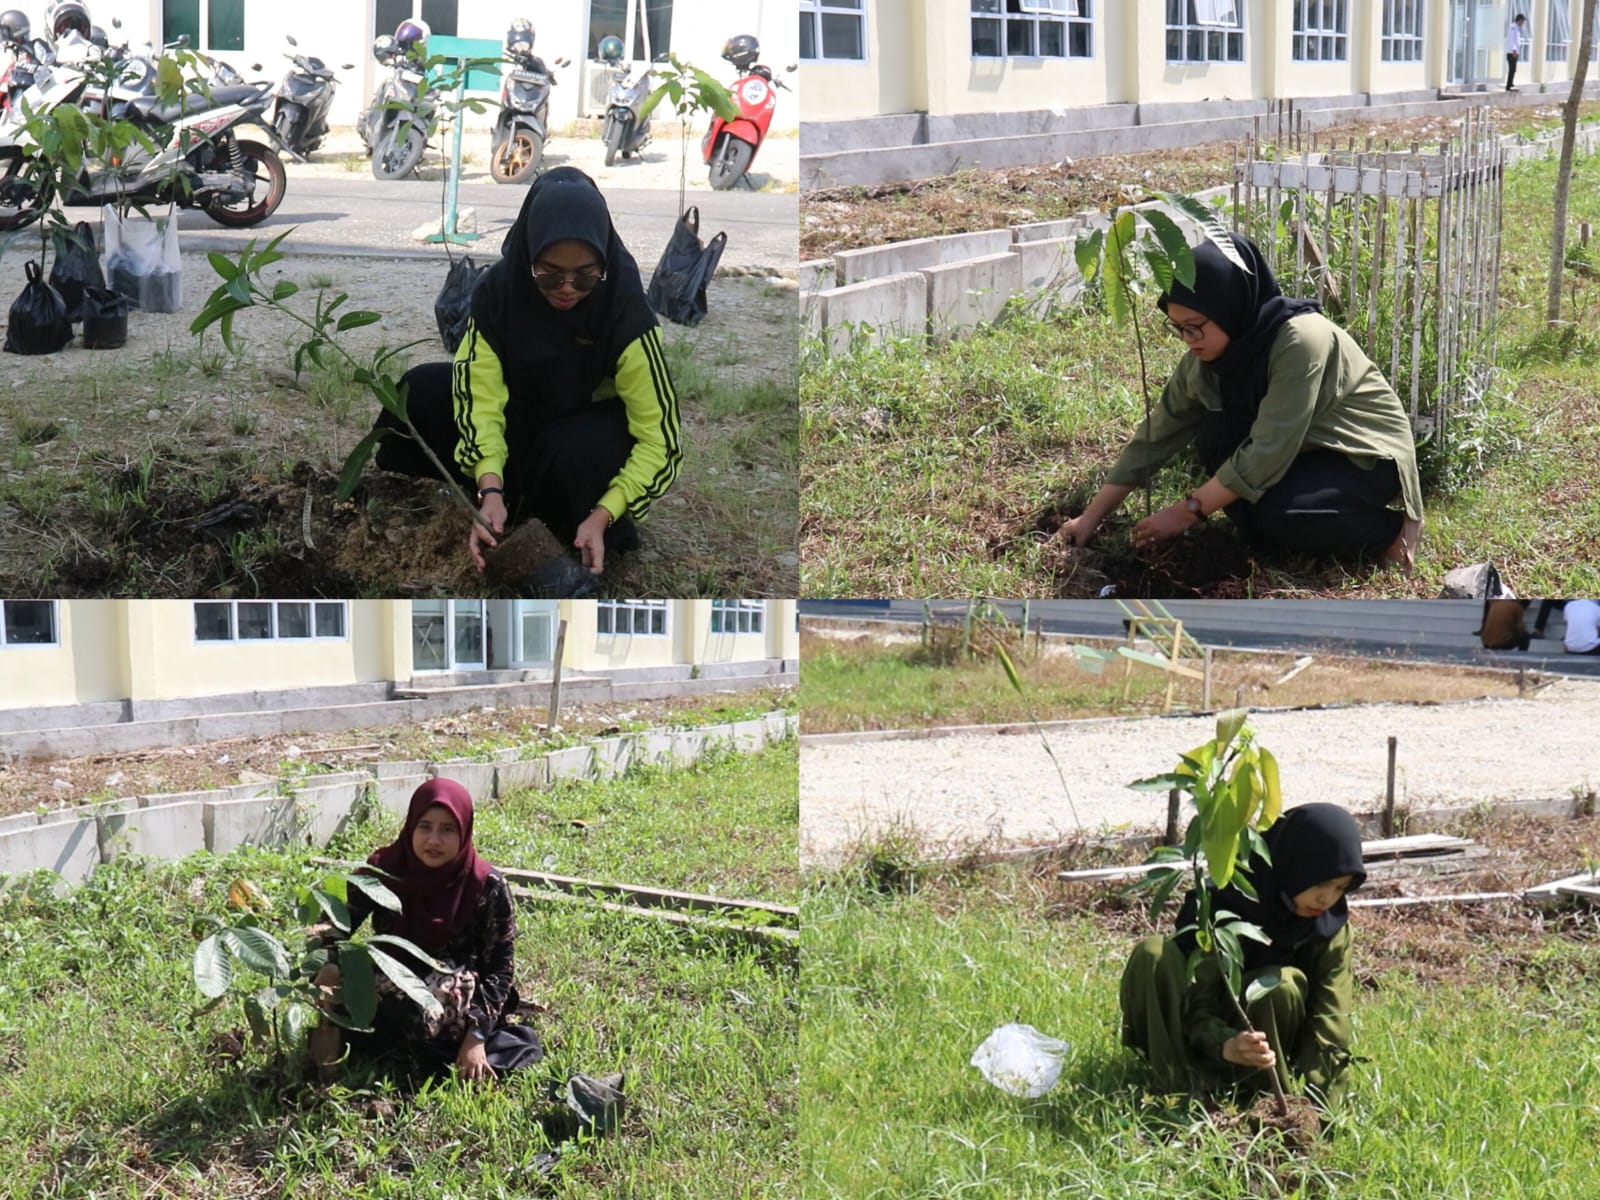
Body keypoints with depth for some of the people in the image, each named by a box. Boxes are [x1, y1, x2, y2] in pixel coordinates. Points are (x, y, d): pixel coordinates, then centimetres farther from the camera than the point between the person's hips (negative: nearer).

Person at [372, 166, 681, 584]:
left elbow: (658, 437, -29)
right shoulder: (499, 289, -23)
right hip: (520, 416, 3)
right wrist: (491, 490, -42)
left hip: (592, 427, -3)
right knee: (422, 390, -20)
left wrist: (601, 517, -40)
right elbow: (481, 393, -26)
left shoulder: (626, 312, -30)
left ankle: (598, 543, -10)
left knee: (579, 452, -39)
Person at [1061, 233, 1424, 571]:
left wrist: (1187, 512, -26)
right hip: (1306, 452, 7)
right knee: (1216, 435, -16)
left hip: (1369, 456, -7)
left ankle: (1390, 530, -6)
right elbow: (1156, 436, -4)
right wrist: (1091, 518, -7)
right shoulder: (1205, 356, -9)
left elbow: (1267, 453, -31)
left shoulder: (1300, 341, -31)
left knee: (1275, 513, -30)